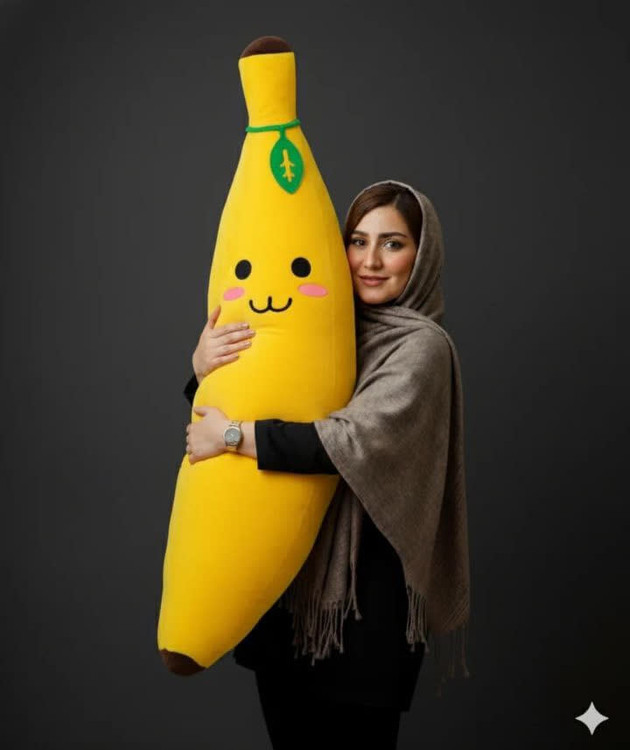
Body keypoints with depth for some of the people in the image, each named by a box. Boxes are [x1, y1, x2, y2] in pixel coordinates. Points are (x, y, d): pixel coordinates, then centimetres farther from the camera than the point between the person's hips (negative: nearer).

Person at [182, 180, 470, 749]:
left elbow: (358, 440, -25)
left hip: (367, 590, -5)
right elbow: (223, 408, 9)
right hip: (287, 579, 6)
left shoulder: (422, 345, -10)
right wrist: (202, 369, -13)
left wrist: (233, 435, -21)